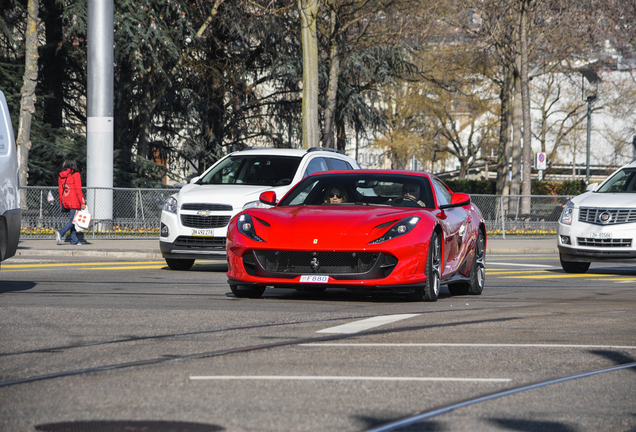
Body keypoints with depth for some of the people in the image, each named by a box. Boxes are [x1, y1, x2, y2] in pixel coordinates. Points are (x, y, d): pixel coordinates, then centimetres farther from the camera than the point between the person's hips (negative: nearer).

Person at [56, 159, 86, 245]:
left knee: (72, 220, 13)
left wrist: (61, 203, 18)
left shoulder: (61, 176, 11)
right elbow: (78, 189, -12)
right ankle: (61, 233, -25)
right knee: (73, 220, -5)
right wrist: (82, 202, -10)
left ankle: (74, 240, 12)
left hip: (66, 202, 7)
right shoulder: (75, 174, -9)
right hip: (74, 202, -7)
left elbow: (60, 190, 14)